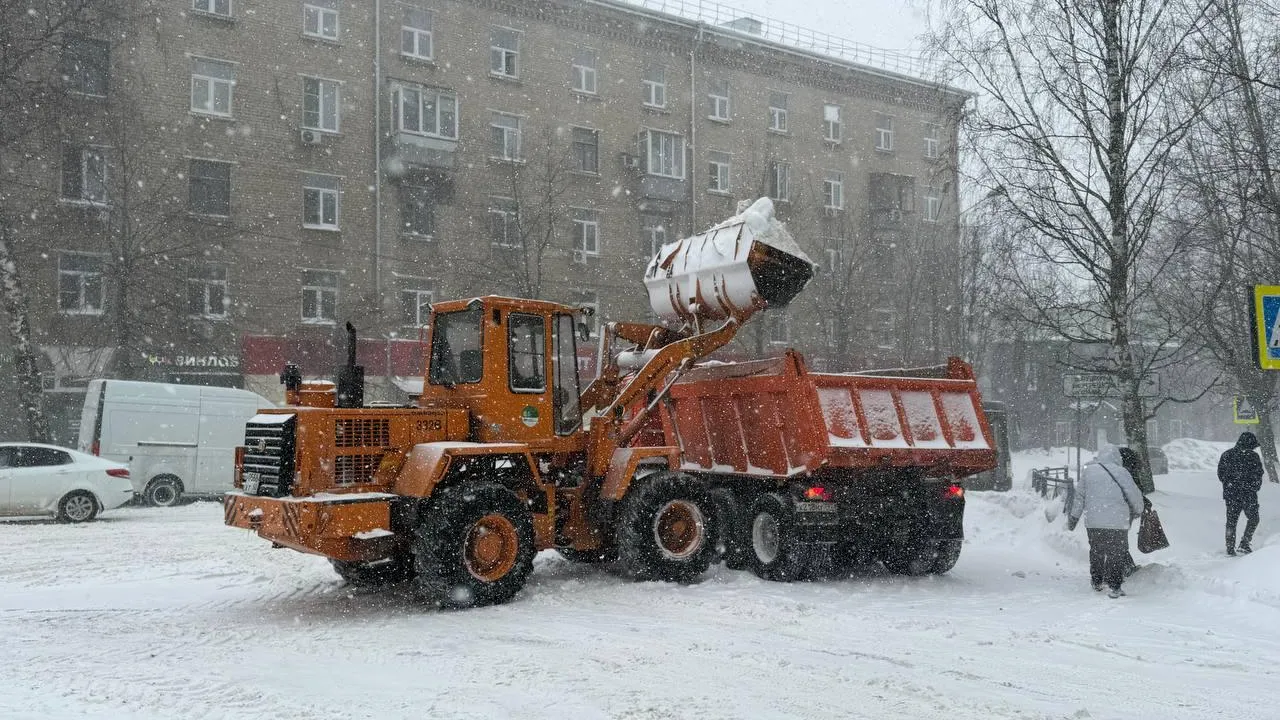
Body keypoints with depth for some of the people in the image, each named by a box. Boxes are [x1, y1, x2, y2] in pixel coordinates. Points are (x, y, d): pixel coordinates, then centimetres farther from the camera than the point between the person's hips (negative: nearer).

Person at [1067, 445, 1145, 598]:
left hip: (1093, 522, 3)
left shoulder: (1088, 470, 3)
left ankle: (1097, 582, 28)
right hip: (1117, 522, -3)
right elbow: (1135, 496, 0)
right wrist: (1137, 511, 20)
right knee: (1116, 554, 5)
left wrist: (1073, 517, 15)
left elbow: (1079, 496, 7)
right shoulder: (1121, 472, -6)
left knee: (1096, 551, 18)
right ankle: (1115, 587, 1)